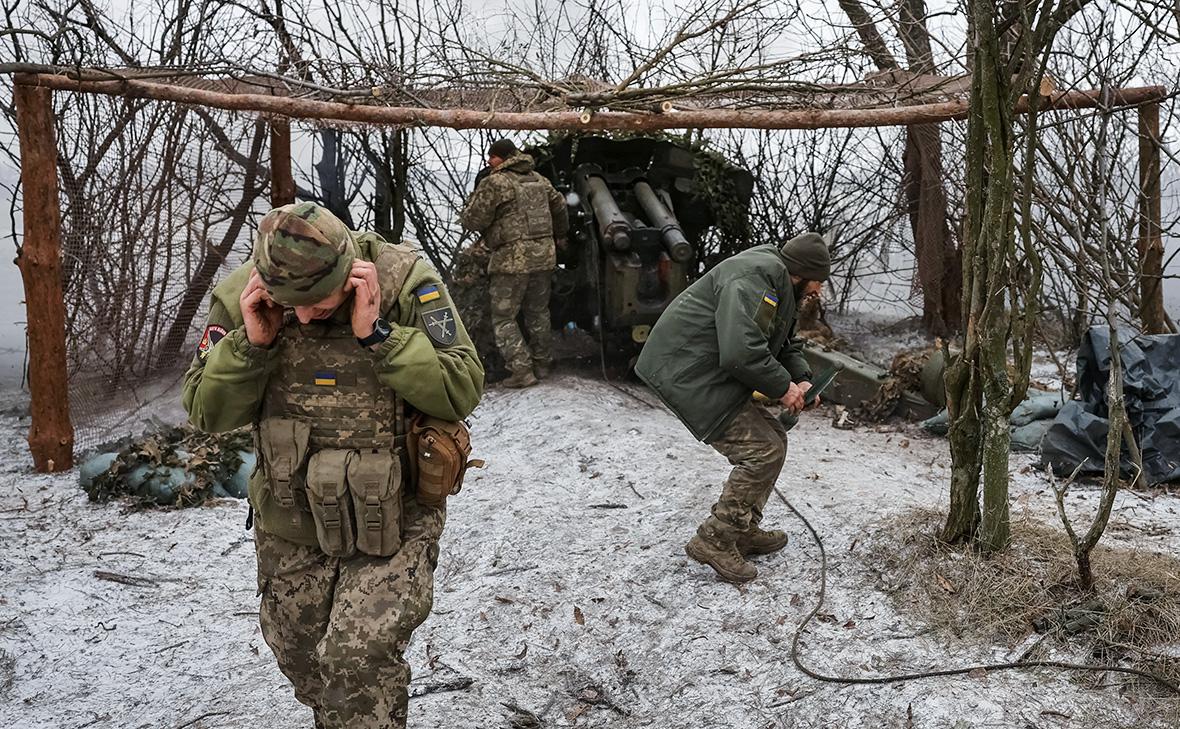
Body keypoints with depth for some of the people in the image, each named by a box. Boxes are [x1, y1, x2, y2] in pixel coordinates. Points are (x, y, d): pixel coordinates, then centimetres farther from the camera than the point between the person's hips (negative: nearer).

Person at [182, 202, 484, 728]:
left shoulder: (405, 281, -19)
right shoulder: (241, 298, -11)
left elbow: (462, 392, -21)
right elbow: (208, 414, -5)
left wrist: (376, 334, -30)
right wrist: (251, 343, -22)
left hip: (392, 520, -4)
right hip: (290, 528, 4)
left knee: (359, 658, -20)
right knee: (300, 660, 22)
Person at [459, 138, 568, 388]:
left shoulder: (494, 183, -10)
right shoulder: (539, 179, 13)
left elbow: (471, 221, -10)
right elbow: (560, 207, 25)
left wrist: (472, 203, 12)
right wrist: (560, 236, 41)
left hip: (512, 259, -7)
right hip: (544, 255, 7)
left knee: (503, 318, 2)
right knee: (538, 313, 19)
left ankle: (522, 371, -5)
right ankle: (542, 365, 26)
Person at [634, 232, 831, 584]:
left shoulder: (780, 285, 16)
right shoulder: (755, 277, -21)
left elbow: (787, 344, 26)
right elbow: (741, 351, -31)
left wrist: (801, 379, 6)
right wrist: (782, 387, -17)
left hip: (713, 373, 11)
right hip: (689, 374, -11)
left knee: (773, 438, 14)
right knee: (763, 452, -12)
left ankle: (743, 531, 25)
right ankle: (714, 541, -1)